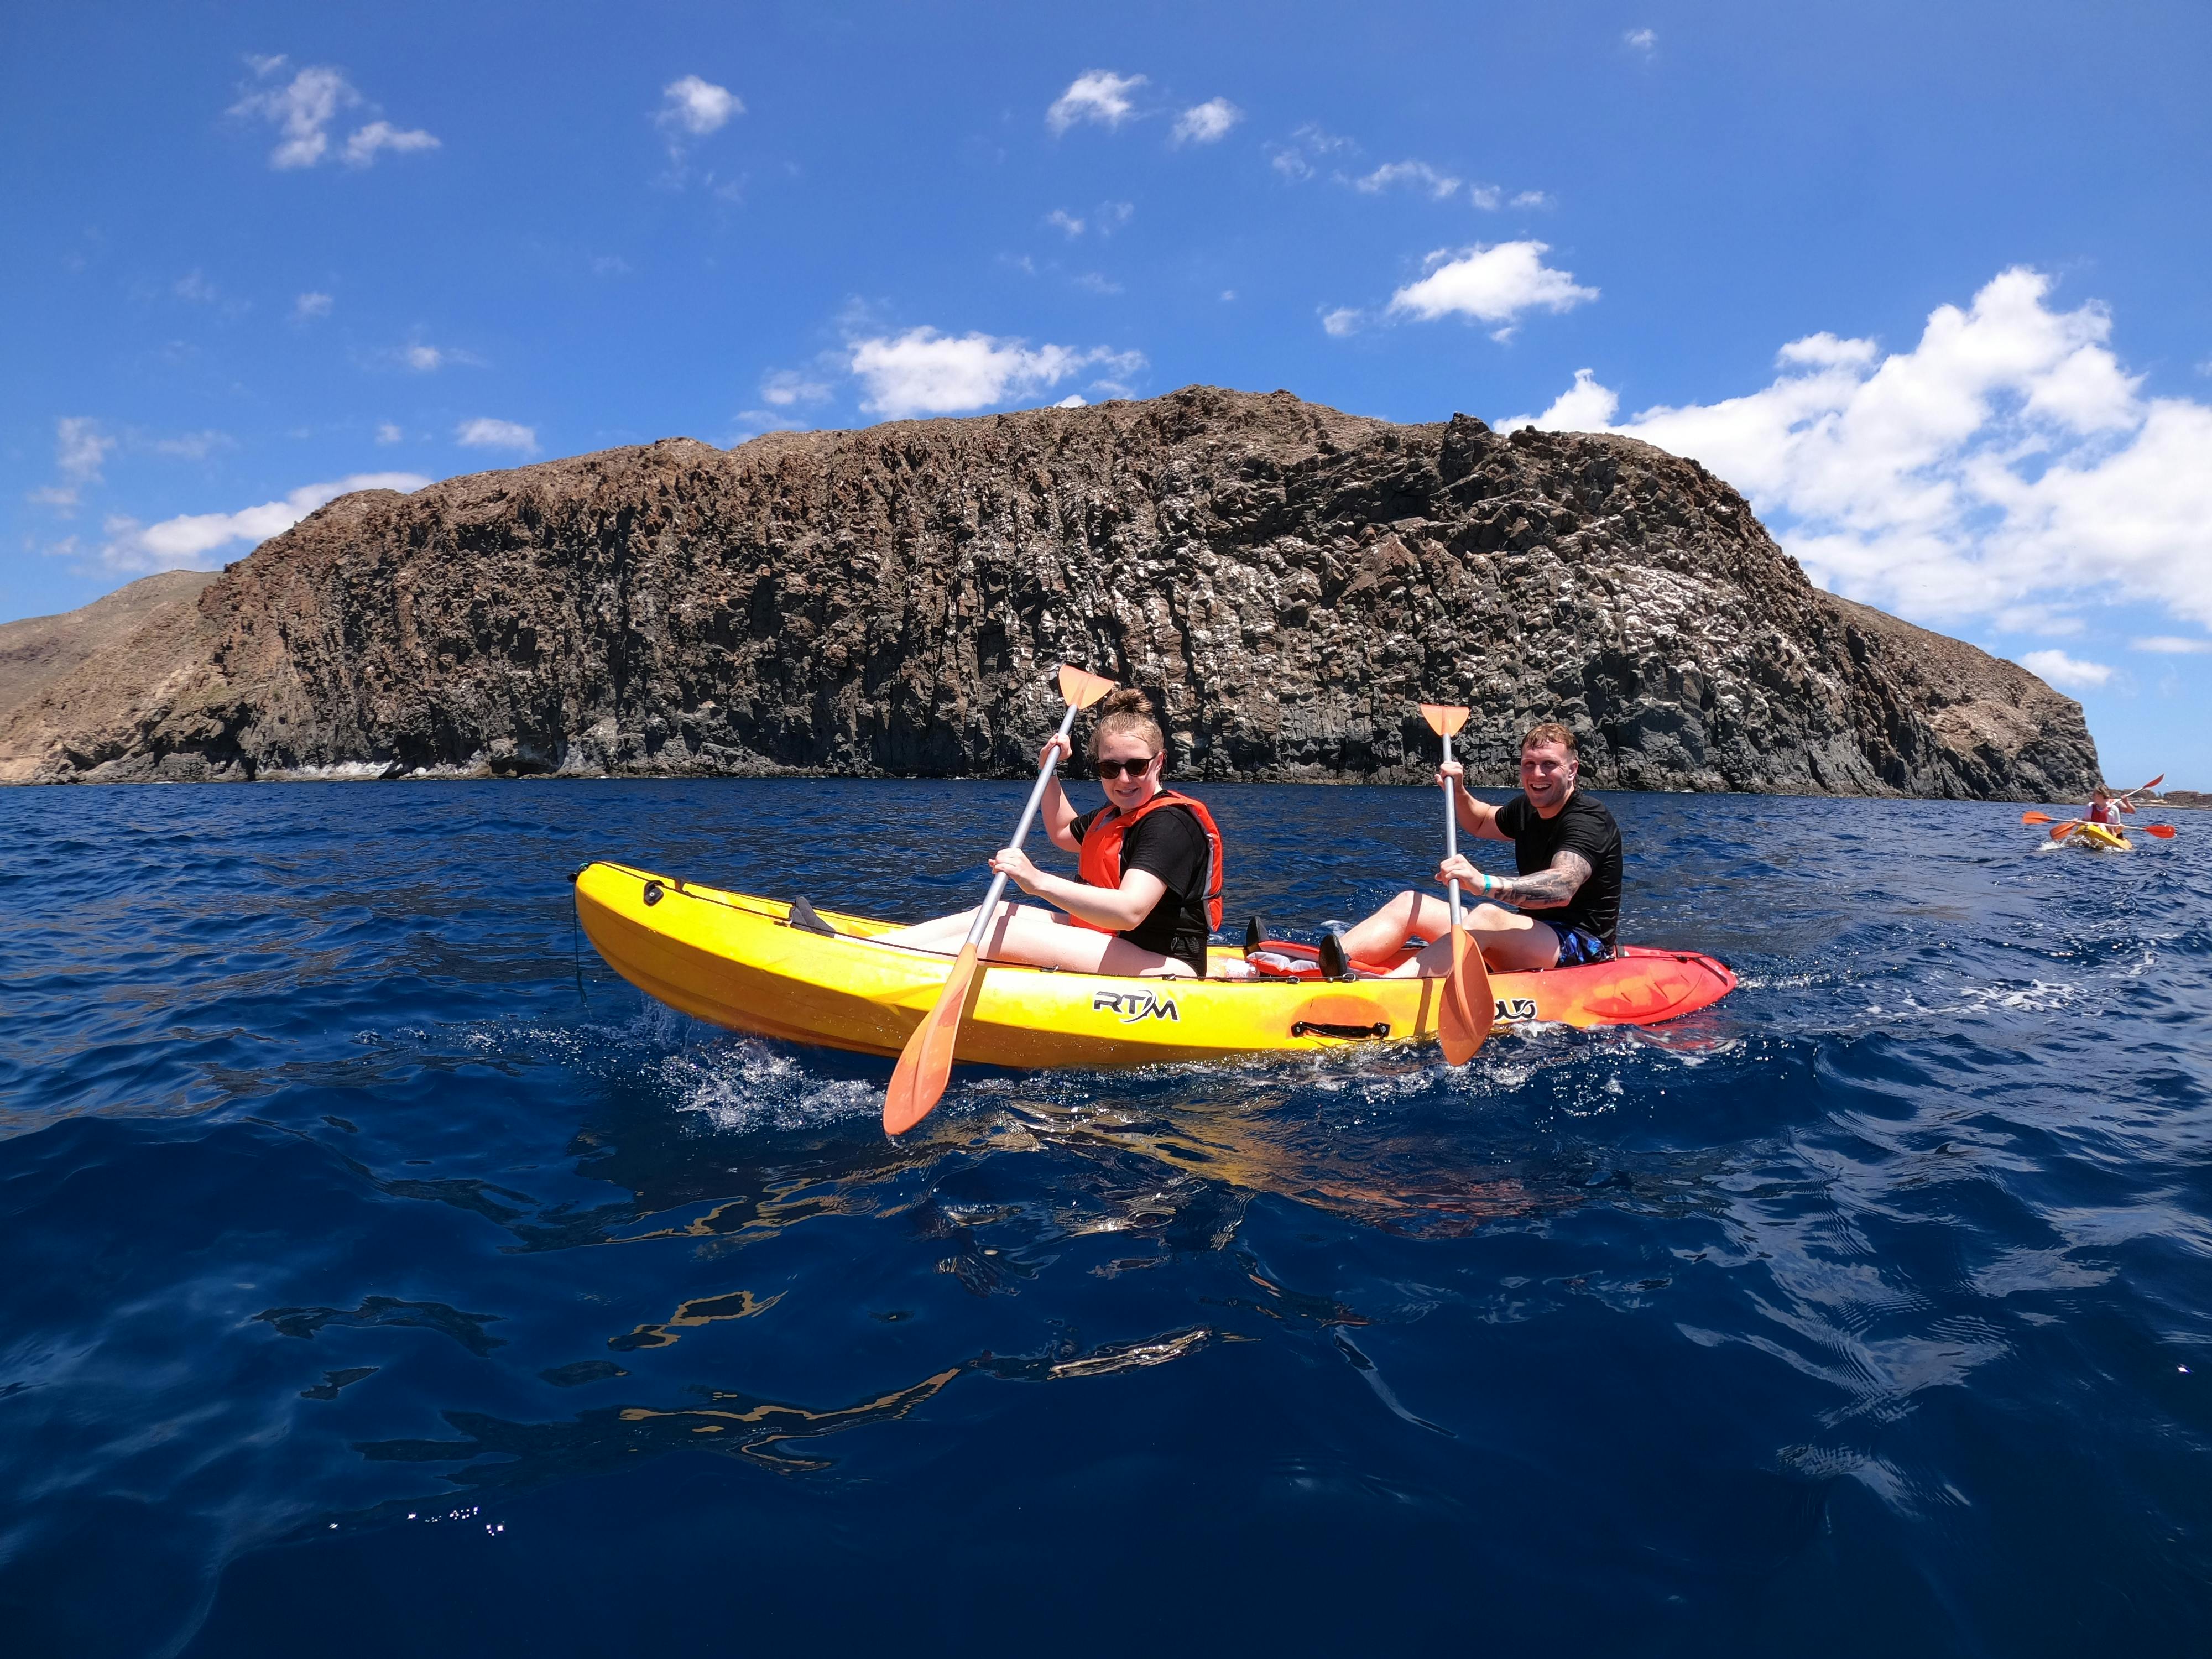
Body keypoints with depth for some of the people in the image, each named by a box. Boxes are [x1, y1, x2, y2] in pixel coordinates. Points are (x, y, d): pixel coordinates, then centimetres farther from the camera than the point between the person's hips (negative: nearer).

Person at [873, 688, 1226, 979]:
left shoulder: (1170, 823, -19)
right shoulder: (1116, 814, 13)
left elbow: (1129, 910, -34)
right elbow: (1063, 833, 36)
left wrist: (1039, 882, -43)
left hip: (1157, 965, -10)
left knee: (1004, 933, -23)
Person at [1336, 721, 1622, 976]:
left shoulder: (1589, 821, -17)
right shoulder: (1528, 808, 10)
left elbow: (1562, 887, -37)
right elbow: (1480, 823, 33)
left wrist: (1485, 884, -54)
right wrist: (1457, 793, 9)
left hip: (1582, 948, -9)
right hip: (1531, 937, 9)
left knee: (1488, 916, -38)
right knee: (1408, 904, -4)